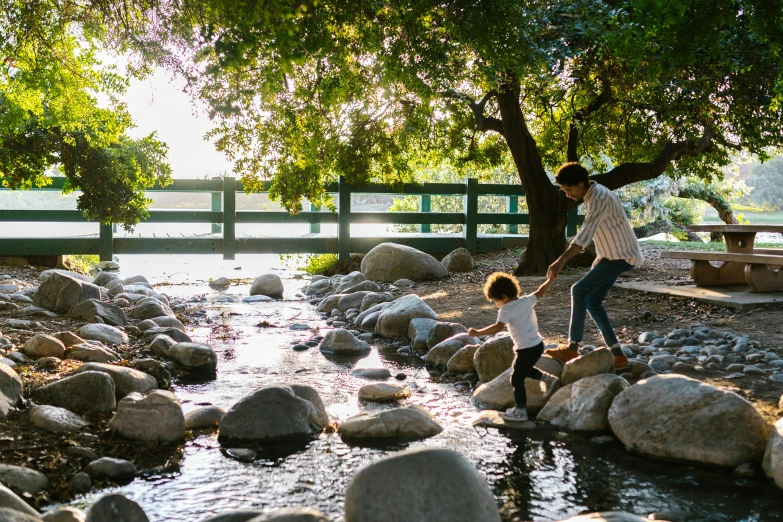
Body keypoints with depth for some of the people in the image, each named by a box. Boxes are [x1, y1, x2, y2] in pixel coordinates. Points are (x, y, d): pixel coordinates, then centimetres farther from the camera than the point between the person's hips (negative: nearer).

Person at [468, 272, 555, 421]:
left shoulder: (506, 309, -18)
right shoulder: (527, 300, 4)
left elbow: (498, 327, -31)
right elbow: (540, 292, 19)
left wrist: (477, 333, -32)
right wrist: (552, 279, 33)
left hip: (526, 349, -9)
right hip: (538, 345, 9)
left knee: (517, 379, 3)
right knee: (526, 370, 32)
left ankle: (520, 411, 7)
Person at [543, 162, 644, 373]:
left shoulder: (599, 199, -23)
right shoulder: (592, 196, 9)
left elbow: (584, 235, -35)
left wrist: (561, 261, -42)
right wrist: (599, 260, 21)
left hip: (621, 256, -10)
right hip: (613, 254, 10)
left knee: (579, 290, -15)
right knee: (593, 301, 5)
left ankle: (572, 348, -11)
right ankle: (618, 355, 6)